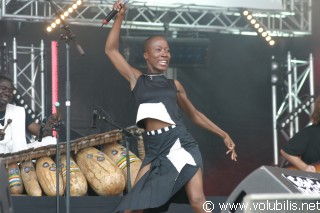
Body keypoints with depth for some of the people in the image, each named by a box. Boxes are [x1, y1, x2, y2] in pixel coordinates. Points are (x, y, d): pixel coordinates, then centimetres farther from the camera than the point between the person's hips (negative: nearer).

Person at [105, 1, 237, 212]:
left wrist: (224, 134, 21)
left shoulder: (174, 84, 14)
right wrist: (120, 17, 3)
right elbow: (111, 50, 7)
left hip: (182, 144, 0)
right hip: (156, 151, 0)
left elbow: (194, 114, 24)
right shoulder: (136, 79, 11)